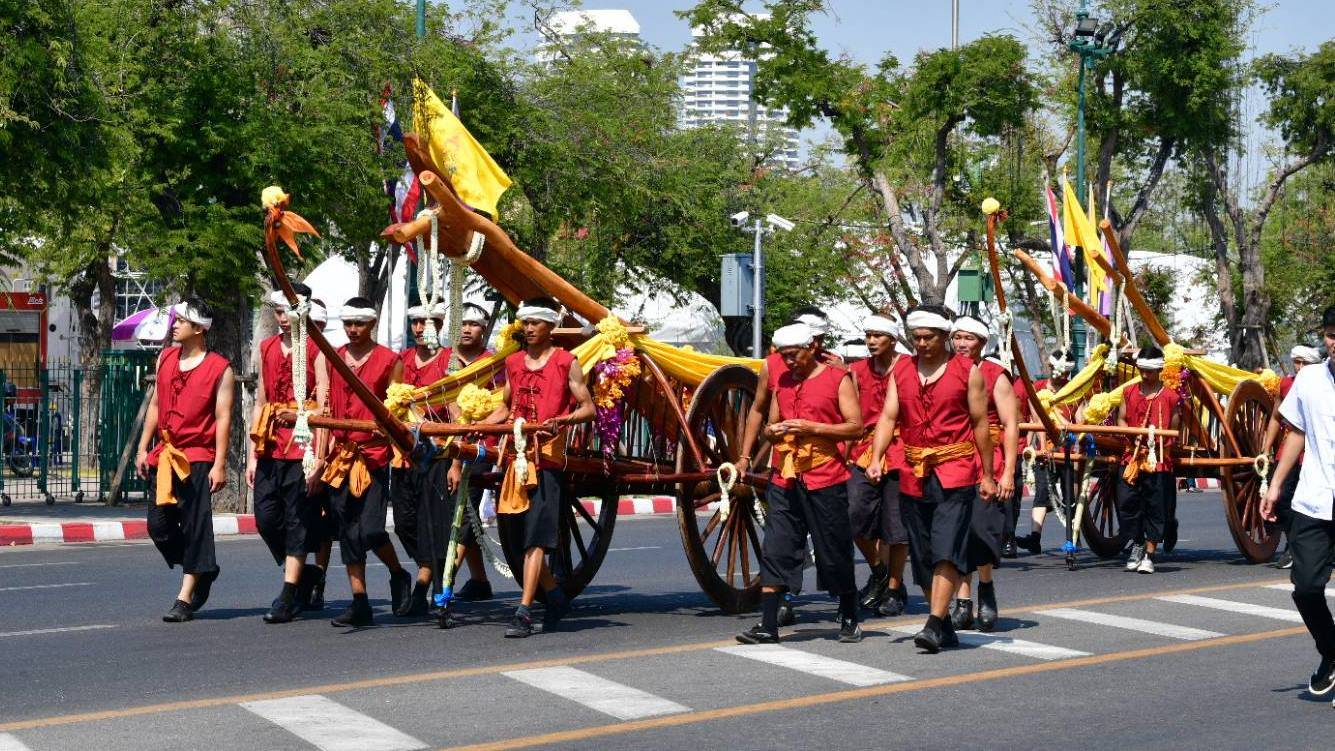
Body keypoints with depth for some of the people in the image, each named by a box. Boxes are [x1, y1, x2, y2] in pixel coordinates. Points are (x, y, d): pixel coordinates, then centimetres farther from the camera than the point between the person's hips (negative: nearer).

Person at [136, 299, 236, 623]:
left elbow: (223, 418, -9)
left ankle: (185, 599, -1)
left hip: (198, 457, -6)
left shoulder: (220, 369, -6)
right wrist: (143, 449, 14)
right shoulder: (165, 359, 12)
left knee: (194, 526, -5)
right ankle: (203, 570, 26)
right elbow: (155, 405, 18)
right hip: (166, 455, 6)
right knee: (158, 525, 5)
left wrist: (219, 465, -14)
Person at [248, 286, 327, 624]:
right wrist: (253, 454, 11)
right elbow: (260, 402, 16)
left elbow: (323, 406, -8)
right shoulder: (267, 349, 13)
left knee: (298, 518, -1)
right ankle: (305, 573, 23)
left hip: (303, 444, -5)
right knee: (266, 516, 2)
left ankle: (288, 598, 3)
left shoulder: (316, 349, -4)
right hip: (271, 446, 5)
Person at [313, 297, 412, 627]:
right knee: (348, 531, 4)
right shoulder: (328, 359, 11)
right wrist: (321, 452, -2)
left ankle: (398, 575, 16)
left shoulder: (390, 361, 3)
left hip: (374, 454, -4)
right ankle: (359, 604, 9)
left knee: (370, 530, -12)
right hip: (339, 454, 4)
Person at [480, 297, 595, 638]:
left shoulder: (566, 362, 1)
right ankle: (556, 596, 29)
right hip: (517, 456, 6)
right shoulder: (513, 363, 16)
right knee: (521, 537, 9)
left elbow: (588, 408, -1)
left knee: (536, 537, -11)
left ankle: (524, 613, -14)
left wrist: (564, 420, -20)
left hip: (548, 457, -6)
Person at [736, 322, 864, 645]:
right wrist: (774, 431, -3)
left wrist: (813, 428, -16)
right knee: (774, 550, -3)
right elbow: (770, 425, 22)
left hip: (826, 478, -4)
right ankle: (768, 624, -3)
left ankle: (849, 620, 20)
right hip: (784, 477, 5)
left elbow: (856, 427, -6)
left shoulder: (838, 379, -1)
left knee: (835, 552, 4)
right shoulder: (782, 381, 15)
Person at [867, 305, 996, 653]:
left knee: (946, 549, -15)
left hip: (955, 473, -4)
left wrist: (987, 476, 2)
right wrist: (875, 460, -13)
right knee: (921, 555, 8)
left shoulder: (967, 372, 0)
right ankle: (945, 625, 20)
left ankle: (934, 625, -20)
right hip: (913, 474, 5)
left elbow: (980, 424, 2)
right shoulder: (901, 370, 9)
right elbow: (888, 416, 2)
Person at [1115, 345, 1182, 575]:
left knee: (1155, 507, -1)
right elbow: (1121, 420, 10)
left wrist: (1158, 446, -12)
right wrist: (1132, 438, -8)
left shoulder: (1170, 397, 0)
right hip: (1131, 458, 3)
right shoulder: (1129, 392, 11)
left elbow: (1174, 431, 2)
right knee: (1127, 503, 0)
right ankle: (1137, 543, 21)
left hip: (1159, 461, -3)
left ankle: (1149, 554, 5)